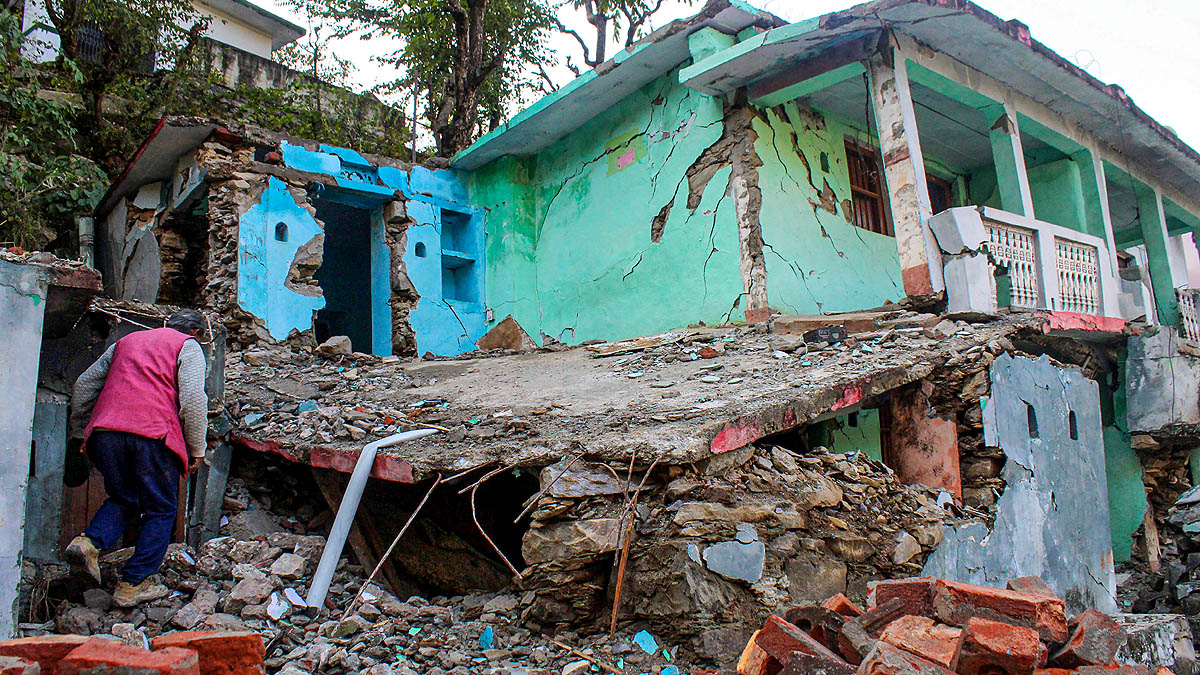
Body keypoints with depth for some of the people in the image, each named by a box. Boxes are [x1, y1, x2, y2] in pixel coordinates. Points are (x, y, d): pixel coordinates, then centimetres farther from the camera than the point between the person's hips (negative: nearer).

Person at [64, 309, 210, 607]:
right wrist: (197, 449, 1)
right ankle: (133, 585, 6)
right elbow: (193, 400, -5)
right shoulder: (188, 347, 9)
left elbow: (83, 386, 27)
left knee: (122, 499, 22)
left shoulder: (125, 341, 27)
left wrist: (81, 433, 34)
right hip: (154, 434, -5)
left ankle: (89, 542, -3)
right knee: (160, 510, 7)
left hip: (106, 432, 5)